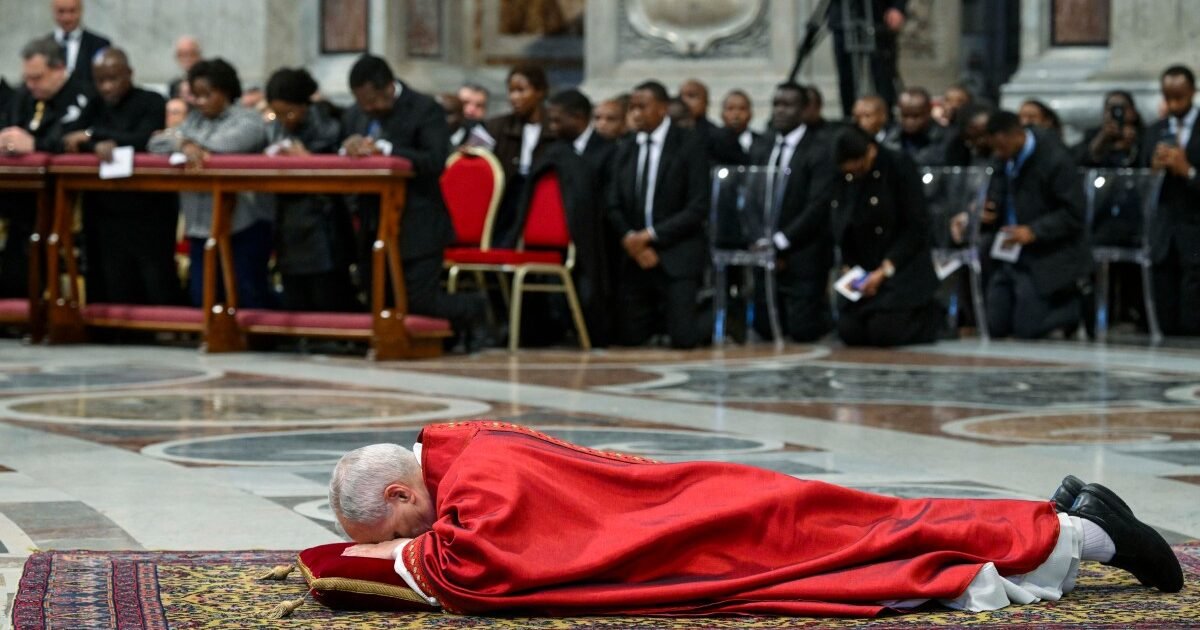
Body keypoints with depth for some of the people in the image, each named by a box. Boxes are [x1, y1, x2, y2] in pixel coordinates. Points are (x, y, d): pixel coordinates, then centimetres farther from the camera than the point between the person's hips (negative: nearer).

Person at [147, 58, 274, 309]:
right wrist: (183, 144, -18)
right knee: (202, 298, 5)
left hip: (244, 224, -6)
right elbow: (156, 143, 6)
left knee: (249, 298, -4)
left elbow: (226, 144, -19)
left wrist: (178, 139, -4)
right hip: (202, 225, 6)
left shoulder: (249, 120, -1)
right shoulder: (194, 121, 16)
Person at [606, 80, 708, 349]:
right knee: (628, 337, -3)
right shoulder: (625, 149, 11)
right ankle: (659, 312, 28)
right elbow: (613, 206, 8)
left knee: (684, 338, -12)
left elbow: (698, 207, -10)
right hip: (635, 255, 4)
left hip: (677, 256, -4)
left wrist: (650, 235, -14)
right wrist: (629, 239, -12)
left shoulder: (688, 144, -4)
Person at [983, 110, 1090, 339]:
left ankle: (1082, 306, 14)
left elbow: (1072, 214, -16)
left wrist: (1033, 231, -25)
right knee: (997, 328, 4)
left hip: (1045, 258, -7)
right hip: (1009, 251, 7)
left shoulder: (1055, 160, -18)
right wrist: (990, 214, -6)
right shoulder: (1005, 157, 3)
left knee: (1027, 329, -11)